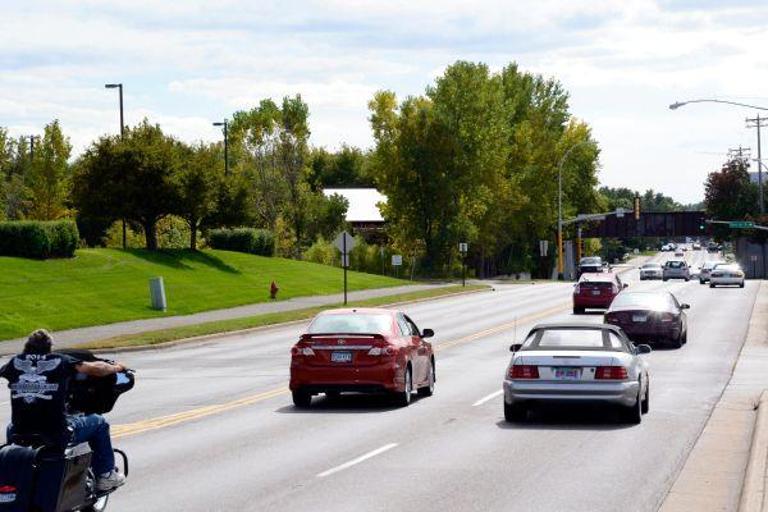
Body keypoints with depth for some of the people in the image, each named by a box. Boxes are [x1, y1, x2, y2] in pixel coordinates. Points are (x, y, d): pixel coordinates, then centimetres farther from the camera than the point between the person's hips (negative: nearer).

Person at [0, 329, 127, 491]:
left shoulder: (15, 362, 6)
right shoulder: (59, 361, -2)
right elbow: (95, 369, 1)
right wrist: (116, 368, 21)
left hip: (20, 434, 4)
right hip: (58, 434, -3)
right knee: (99, 423, 21)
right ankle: (105, 475, 24)